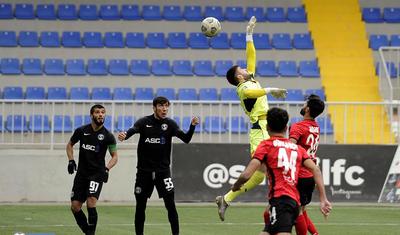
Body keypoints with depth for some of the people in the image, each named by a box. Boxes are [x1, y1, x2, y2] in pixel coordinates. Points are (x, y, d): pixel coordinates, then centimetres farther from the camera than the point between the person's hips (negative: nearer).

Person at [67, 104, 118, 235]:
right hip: (82, 173, 3)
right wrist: (71, 160, 3)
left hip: (97, 174, -3)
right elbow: (70, 145, 17)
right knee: (75, 207, 0)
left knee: (91, 203, -21)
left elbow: (115, 156, 0)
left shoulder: (108, 136, -5)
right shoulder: (81, 131, 1)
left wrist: (107, 168, -17)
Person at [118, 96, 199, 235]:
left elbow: (186, 139, -10)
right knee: (140, 206, 6)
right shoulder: (144, 122, -2)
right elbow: (133, 130, -20)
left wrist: (192, 126, -29)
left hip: (163, 170, -1)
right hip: (144, 170, 1)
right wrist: (123, 136, -43)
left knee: (170, 205, -8)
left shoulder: (170, 124, -1)